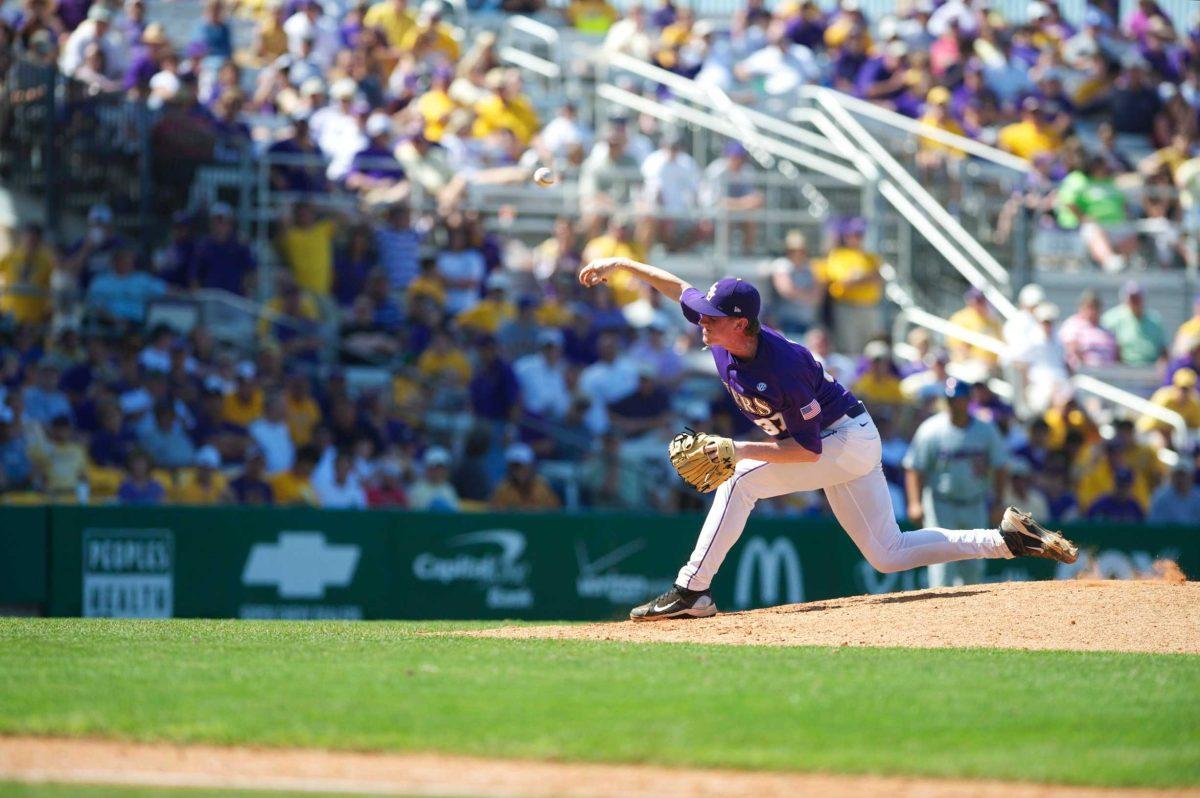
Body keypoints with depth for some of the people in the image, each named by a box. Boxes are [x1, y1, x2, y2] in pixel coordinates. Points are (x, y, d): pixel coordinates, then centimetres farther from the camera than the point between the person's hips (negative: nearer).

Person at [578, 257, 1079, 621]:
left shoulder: (783, 365, -32)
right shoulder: (721, 337, -10)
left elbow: (808, 449, -29)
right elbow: (680, 288, 8)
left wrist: (741, 450, -34)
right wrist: (623, 265, 4)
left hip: (846, 438, -9)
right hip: (843, 448, 9)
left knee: (741, 479, -24)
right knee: (888, 555, 10)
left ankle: (691, 591, -22)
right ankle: (1009, 539, 12)